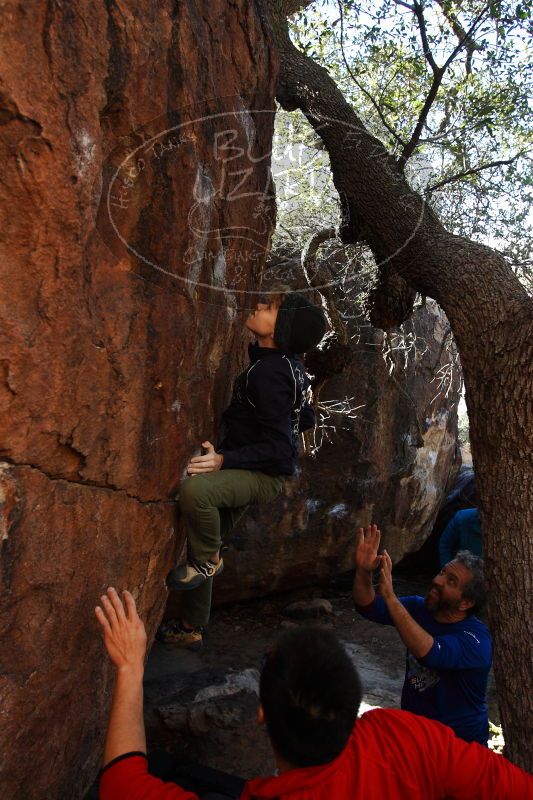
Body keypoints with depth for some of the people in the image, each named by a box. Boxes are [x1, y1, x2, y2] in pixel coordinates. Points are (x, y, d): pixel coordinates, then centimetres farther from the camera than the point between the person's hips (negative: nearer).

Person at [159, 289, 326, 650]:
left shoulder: (269, 373, -26)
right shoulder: (289, 363, 4)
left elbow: (278, 446, -27)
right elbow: (307, 419, 15)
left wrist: (224, 460, -32)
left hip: (265, 475, -10)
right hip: (248, 472, 10)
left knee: (194, 488, -37)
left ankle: (209, 560, -8)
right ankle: (191, 629, 32)